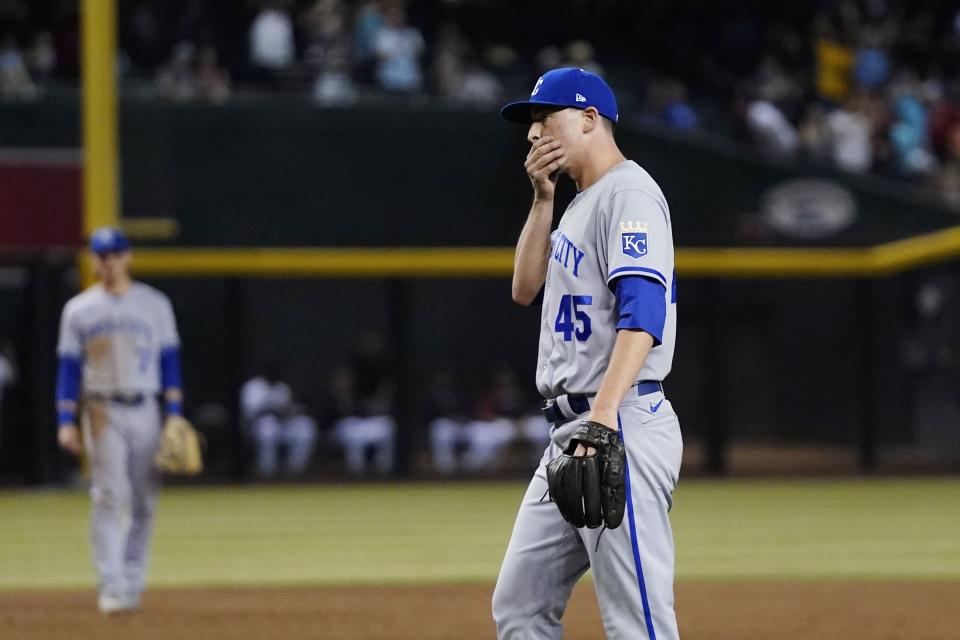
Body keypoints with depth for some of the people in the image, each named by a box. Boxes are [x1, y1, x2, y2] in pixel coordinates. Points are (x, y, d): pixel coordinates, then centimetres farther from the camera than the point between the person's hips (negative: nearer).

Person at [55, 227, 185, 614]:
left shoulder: (154, 304, 8)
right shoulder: (78, 310, 6)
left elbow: (170, 361, 7)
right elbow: (68, 367, 5)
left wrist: (174, 414, -1)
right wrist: (66, 421, -3)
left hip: (145, 410, 2)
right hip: (103, 414, -2)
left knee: (143, 501, 3)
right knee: (110, 496, -12)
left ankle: (133, 582, 14)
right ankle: (111, 587, -15)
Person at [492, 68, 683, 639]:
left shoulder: (628, 192, -10)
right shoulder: (581, 204, 22)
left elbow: (643, 313, -23)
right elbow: (526, 288, 19)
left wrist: (602, 420, -33)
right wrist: (543, 199, 10)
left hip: (623, 428, -11)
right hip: (569, 433, 11)